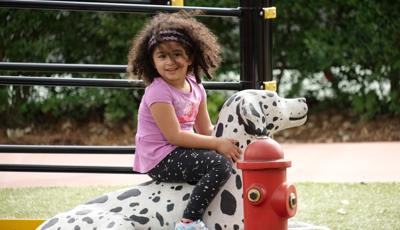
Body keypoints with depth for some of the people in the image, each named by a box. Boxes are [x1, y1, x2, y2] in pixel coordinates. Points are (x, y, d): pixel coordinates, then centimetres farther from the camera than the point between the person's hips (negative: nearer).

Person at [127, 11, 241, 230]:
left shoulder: (195, 86, 7)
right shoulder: (158, 92, -17)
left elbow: (206, 129, 12)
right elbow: (174, 136, -21)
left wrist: (228, 139, -5)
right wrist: (217, 143, -21)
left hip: (180, 154, 9)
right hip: (160, 160, -9)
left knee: (229, 156, 19)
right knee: (220, 164, -24)